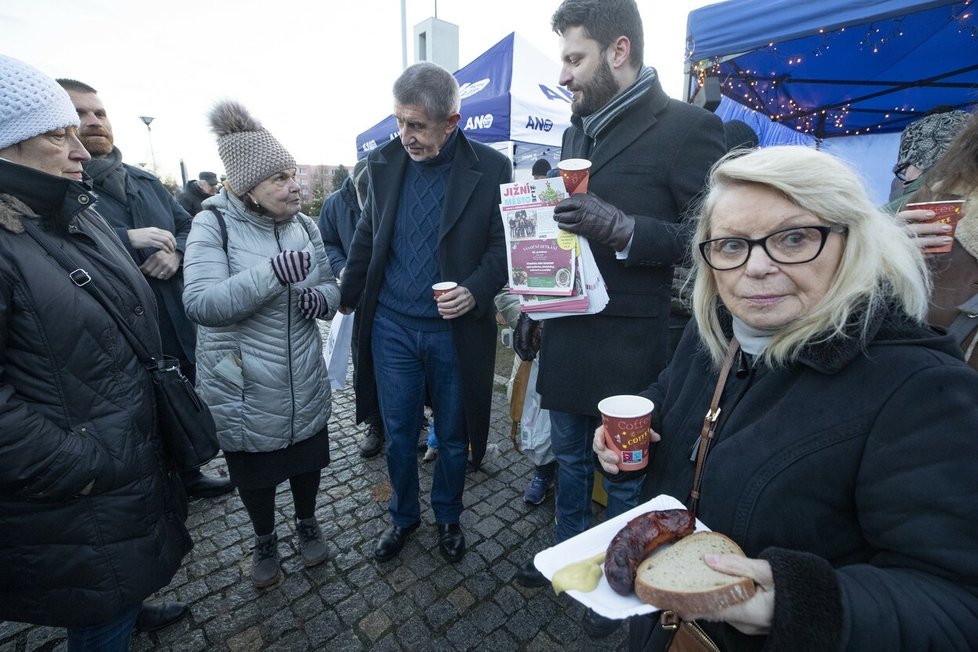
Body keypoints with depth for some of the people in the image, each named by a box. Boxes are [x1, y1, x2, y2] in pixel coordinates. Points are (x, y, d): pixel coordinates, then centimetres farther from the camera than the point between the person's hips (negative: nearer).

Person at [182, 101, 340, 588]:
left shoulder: (303, 225, 1)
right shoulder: (213, 224, -12)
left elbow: (330, 287, 5)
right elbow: (200, 303, -23)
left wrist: (321, 297, -18)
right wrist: (273, 273, -36)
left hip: (304, 383, 3)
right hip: (243, 389, -3)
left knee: (307, 459, 20)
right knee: (253, 471, 19)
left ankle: (307, 521, 50)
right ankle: (264, 539, 47)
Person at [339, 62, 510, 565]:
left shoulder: (491, 168, -6)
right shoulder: (384, 163, 3)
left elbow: (504, 243, -4)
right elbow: (366, 237, 12)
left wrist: (477, 289, -21)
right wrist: (346, 298, 16)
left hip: (456, 329, -2)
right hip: (391, 326, 3)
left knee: (453, 436, 15)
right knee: (398, 434, 15)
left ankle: (448, 517, 43)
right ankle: (403, 516, 42)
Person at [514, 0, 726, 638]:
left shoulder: (688, 126, -9)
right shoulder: (578, 130, 13)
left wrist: (626, 230, -24)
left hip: (629, 347, -6)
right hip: (566, 337, 7)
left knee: (626, 475, 15)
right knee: (570, 459, 22)